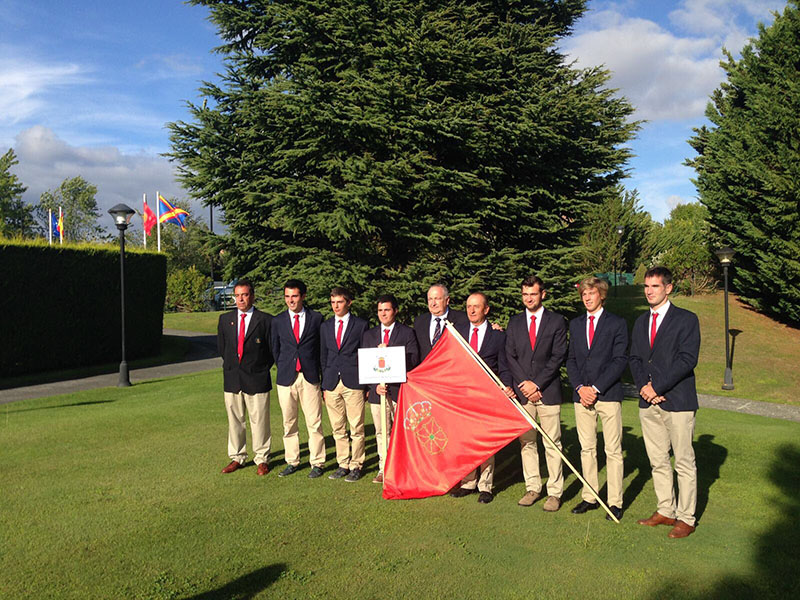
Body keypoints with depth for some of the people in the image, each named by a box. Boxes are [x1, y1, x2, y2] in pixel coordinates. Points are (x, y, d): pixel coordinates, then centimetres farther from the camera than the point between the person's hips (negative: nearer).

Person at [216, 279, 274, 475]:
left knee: (259, 421, 3)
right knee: (234, 420, 11)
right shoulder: (225, 319, 8)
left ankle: (262, 459, 16)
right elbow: (221, 347, 18)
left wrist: (262, 368, 1)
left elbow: (273, 348, 2)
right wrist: (232, 364, 12)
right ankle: (237, 458, 24)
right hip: (232, 379, 4)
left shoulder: (265, 320, -4)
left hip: (257, 379, -3)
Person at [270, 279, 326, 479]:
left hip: (310, 377, -2)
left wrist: (317, 369, 7)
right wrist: (283, 369, 12)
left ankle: (317, 463, 10)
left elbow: (322, 347, 8)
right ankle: (292, 462, 20)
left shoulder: (316, 318, 2)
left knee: (314, 423, 0)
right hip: (286, 378, 2)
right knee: (289, 423, 8)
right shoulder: (278, 321, 6)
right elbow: (275, 349, 15)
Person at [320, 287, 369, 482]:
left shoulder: (361, 325, 2)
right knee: (338, 429, 9)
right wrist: (325, 385, 9)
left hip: (353, 382, -4)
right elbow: (323, 356, 15)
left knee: (356, 428, 0)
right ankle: (343, 464, 19)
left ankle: (356, 466, 11)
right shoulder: (325, 326, 13)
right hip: (332, 383, 4)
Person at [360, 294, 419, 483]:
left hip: (400, 389, -3)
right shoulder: (368, 335, 12)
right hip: (377, 390, 3)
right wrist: (375, 384, -8)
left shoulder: (407, 333, 3)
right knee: (381, 432, 7)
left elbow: (413, 359, -8)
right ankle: (383, 469, 16)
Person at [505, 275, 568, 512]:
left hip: (548, 390, -3)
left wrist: (537, 383, -10)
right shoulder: (514, 322, 10)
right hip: (522, 391, 3)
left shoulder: (557, 321, 1)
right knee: (526, 442, 8)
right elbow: (510, 356, 6)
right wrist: (524, 384, -6)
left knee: (552, 444, 0)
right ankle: (532, 488, 19)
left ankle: (555, 492, 8)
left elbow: (558, 356, -5)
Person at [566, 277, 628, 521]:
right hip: (582, 395, 4)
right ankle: (589, 498, 19)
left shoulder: (617, 323, 0)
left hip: (608, 394, -4)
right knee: (587, 449, 10)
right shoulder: (575, 324, 14)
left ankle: (615, 502, 8)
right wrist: (580, 387, -5)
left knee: (613, 451, 0)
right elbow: (571, 360, 12)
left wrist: (596, 388, -12)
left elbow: (620, 360, -6)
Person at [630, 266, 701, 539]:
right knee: (657, 462, 12)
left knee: (684, 462, 2)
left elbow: (687, 360, -12)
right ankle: (665, 511, 23)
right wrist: (643, 386, -6)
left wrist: (657, 386, -14)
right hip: (648, 403, 6)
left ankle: (686, 518, 11)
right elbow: (635, 359, 12)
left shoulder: (686, 320, -3)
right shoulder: (641, 322, 15)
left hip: (677, 402, -5)